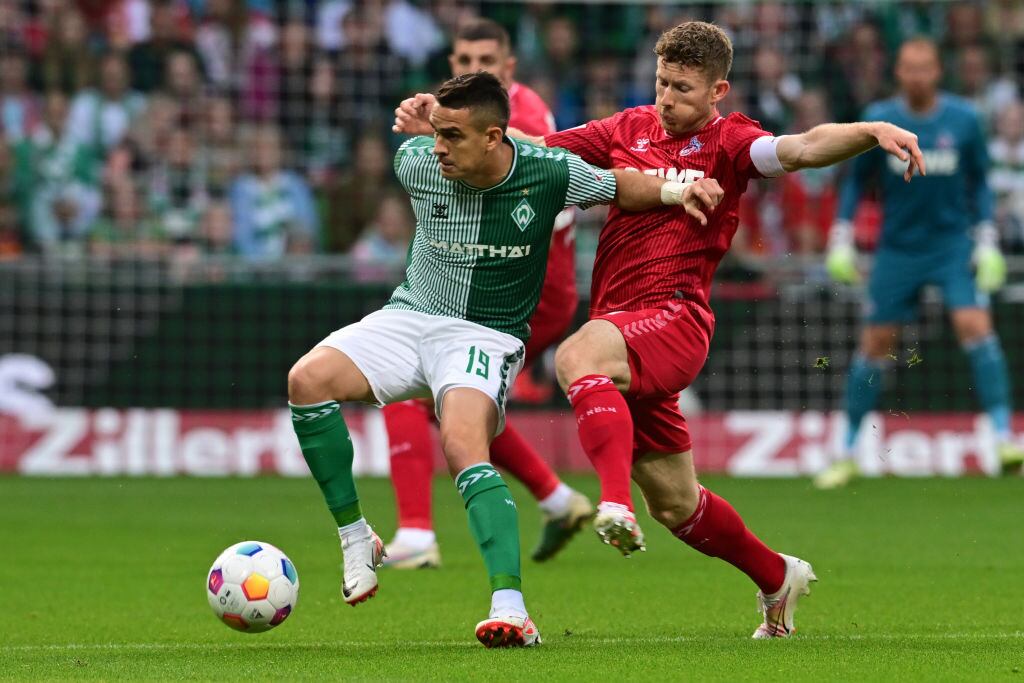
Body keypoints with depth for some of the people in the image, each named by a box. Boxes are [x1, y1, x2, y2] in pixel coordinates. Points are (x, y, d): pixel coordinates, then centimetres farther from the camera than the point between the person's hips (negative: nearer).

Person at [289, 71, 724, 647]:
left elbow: (618, 188, 6)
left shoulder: (550, 174, -13)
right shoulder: (415, 163, -8)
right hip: (409, 318, 4)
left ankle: (511, 609, -40)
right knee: (308, 379, -22)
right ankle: (355, 537, -8)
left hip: (487, 335, -3)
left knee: (464, 446, -32)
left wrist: (673, 190, -7)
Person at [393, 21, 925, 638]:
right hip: (620, 329, 6)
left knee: (577, 356, -37)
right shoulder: (630, 130, 15)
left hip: (675, 317, -6)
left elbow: (803, 148, -18)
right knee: (676, 505, 13)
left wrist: (872, 131, -37)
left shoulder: (727, 142, 0)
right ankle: (777, 577, 34)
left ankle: (616, 503, -49)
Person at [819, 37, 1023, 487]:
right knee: (875, 345, 2)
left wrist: (988, 243, 0)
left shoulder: (964, 120, -5)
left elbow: (979, 183, 7)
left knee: (975, 326, -19)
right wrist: (841, 242, 0)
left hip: (953, 243, -1)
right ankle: (847, 453, 15)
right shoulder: (877, 121, -6)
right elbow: (855, 180, 6)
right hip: (897, 247, 1)